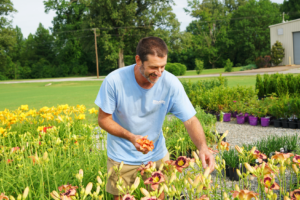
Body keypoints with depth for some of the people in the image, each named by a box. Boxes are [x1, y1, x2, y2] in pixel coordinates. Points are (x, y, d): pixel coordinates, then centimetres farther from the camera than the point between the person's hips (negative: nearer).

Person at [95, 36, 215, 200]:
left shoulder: (171, 84, -22)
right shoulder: (114, 81, -25)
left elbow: (190, 120, -18)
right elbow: (103, 119, -14)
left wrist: (202, 146, -37)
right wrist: (131, 137, -30)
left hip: (156, 154, 1)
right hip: (122, 156, -1)